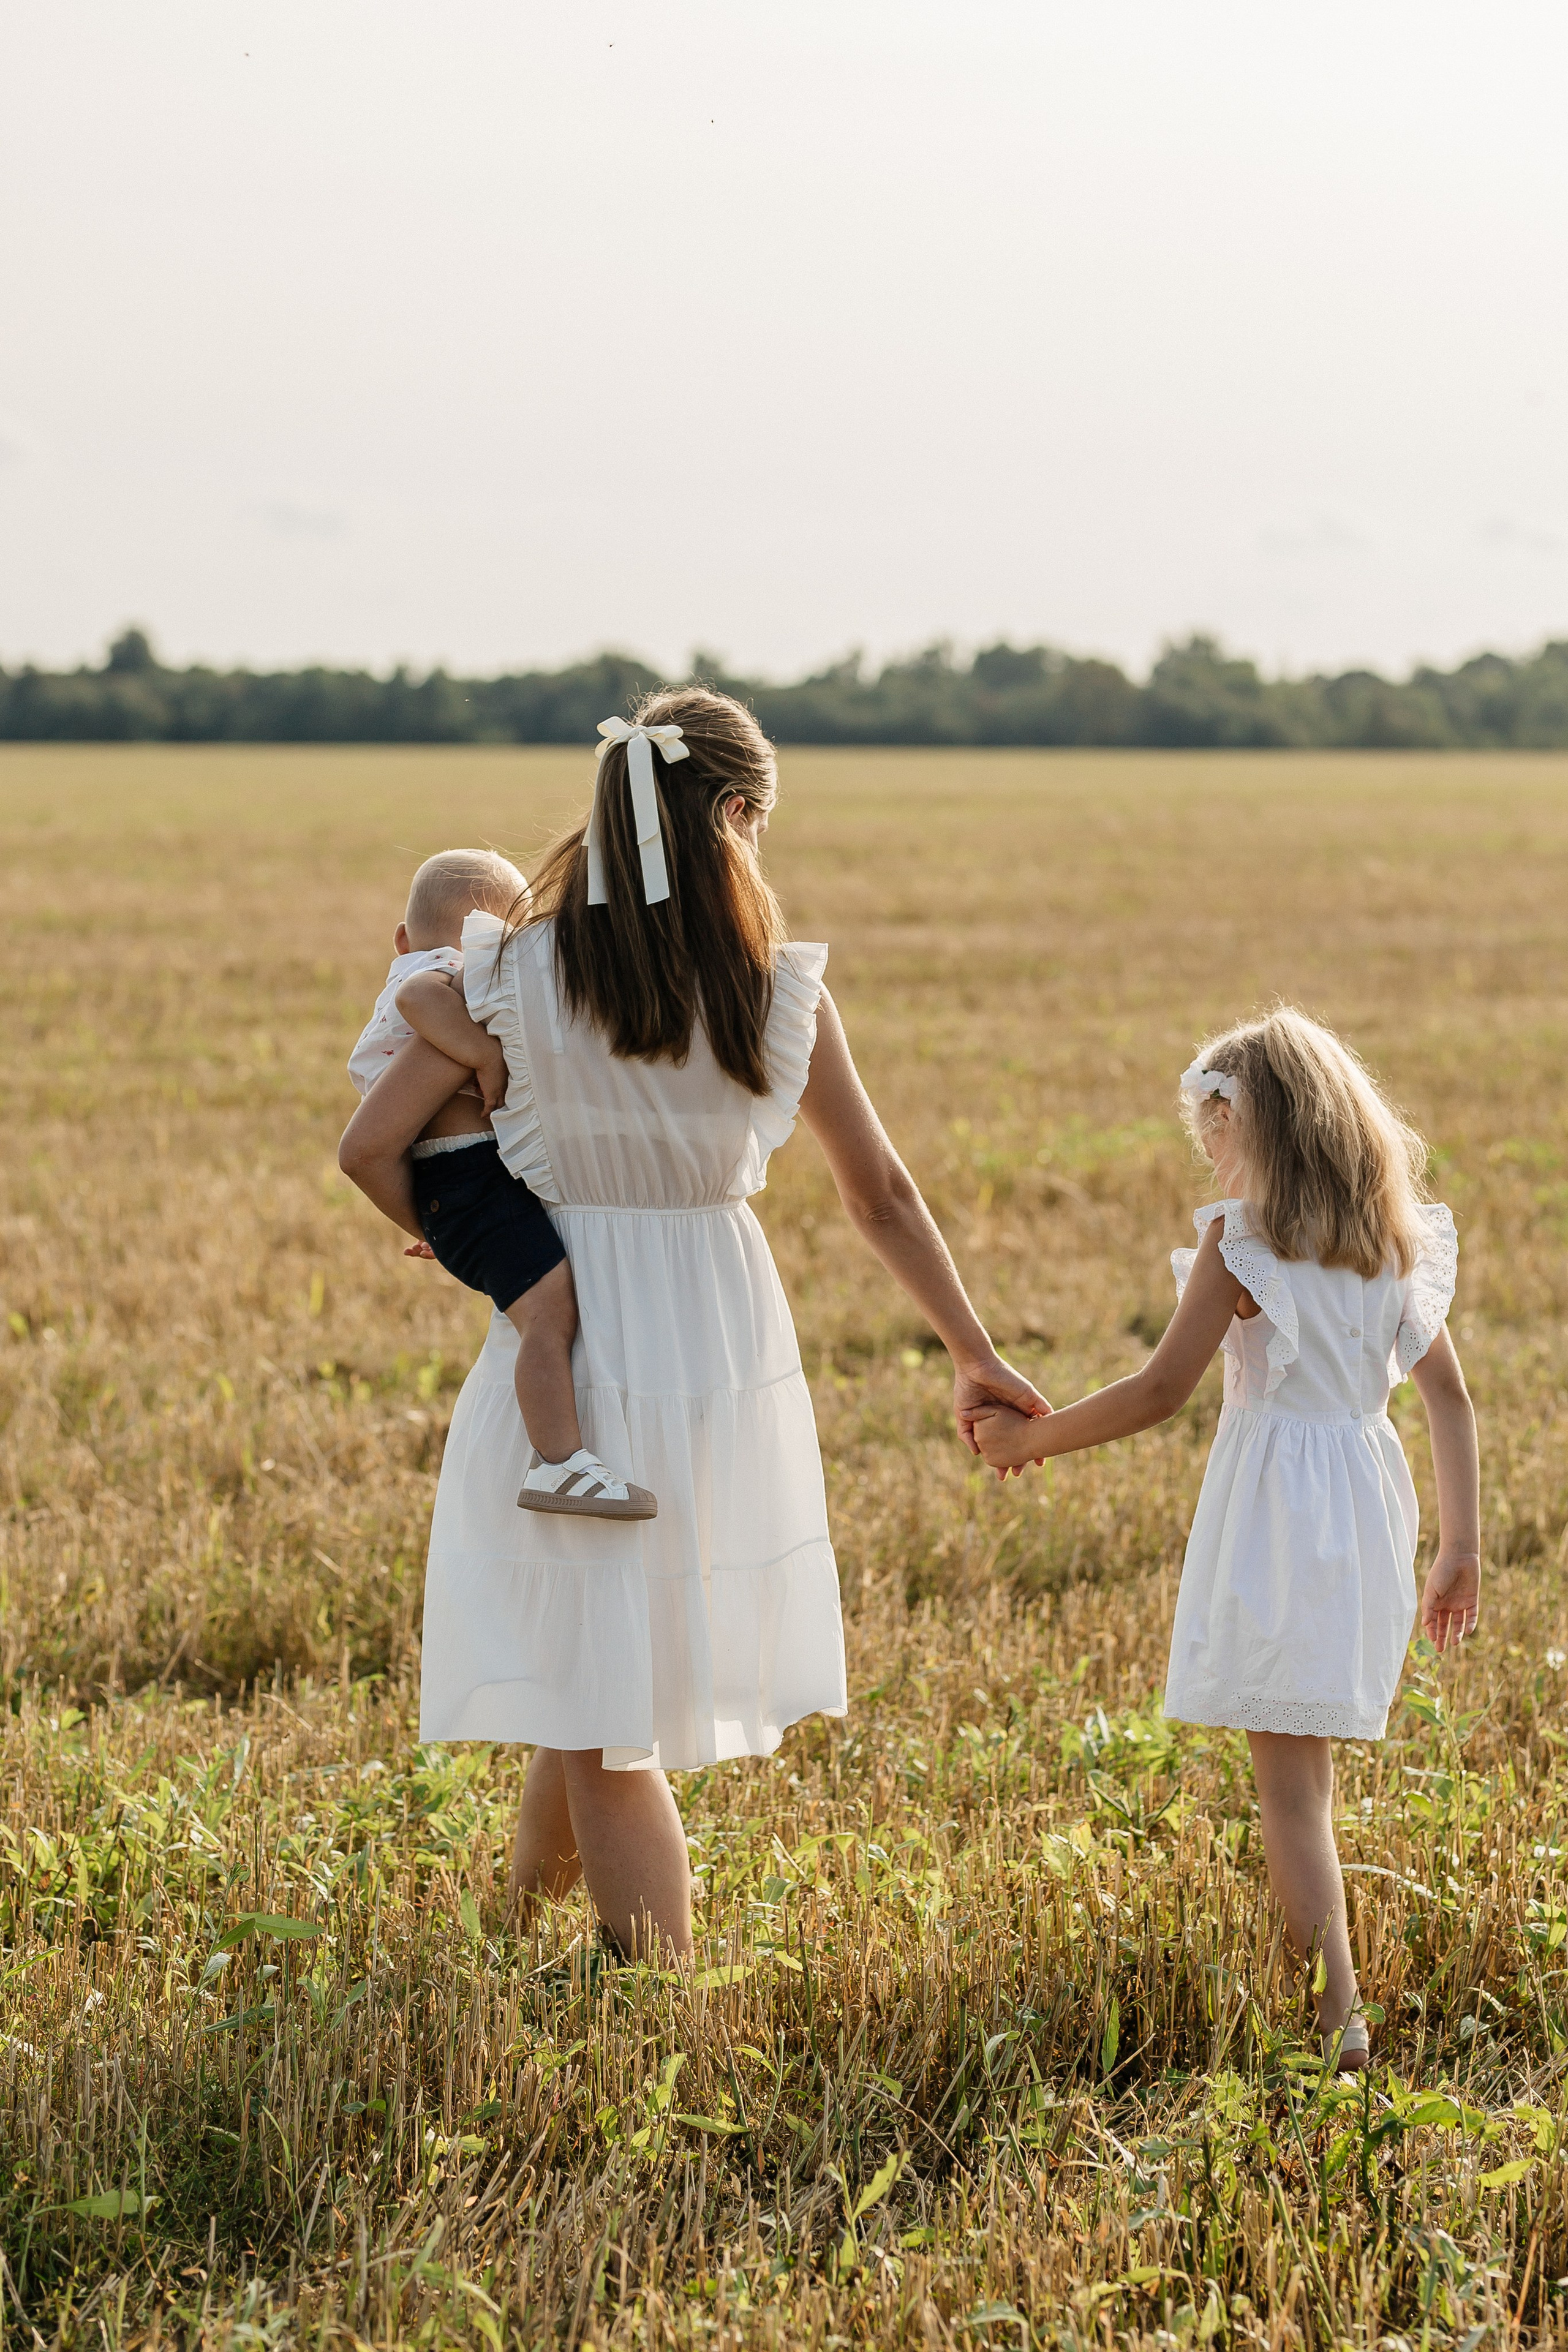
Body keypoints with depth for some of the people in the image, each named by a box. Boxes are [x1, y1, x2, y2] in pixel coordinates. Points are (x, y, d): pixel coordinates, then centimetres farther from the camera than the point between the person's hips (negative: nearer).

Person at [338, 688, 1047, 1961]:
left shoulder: (517, 976, -10)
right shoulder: (783, 996, -6)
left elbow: (370, 1149, -8)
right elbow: (883, 1197, 2)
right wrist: (976, 1355, 14)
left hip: (570, 1344, -2)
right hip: (725, 1344, 2)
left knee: (598, 1713, 6)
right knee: (610, 1680, 22)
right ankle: (522, 1922, 34)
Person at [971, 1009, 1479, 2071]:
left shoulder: (1242, 1243, -10)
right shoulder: (1394, 1238, 9)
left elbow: (1164, 1389, -14)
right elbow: (1450, 1394, 10)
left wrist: (1031, 1438, -3)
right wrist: (1461, 1547, 15)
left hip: (1277, 1501, -7)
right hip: (1370, 1494, 7)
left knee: (1289, 1772, -6)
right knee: (1308, 1754, 19)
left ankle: (1339, 2013, -13)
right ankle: (1317, 1967, 26)